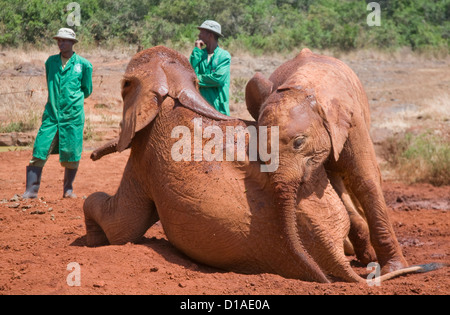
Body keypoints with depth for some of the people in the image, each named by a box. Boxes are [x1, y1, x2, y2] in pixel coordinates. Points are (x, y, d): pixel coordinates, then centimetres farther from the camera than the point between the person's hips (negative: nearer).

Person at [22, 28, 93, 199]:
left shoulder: (83, 64, 2)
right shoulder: (50, 62, 10)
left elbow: (87, 90, 12)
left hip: (73, 115, -2)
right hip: (51, 114, 2)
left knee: (71, 154, 1)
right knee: (39, 151, -7)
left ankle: (68, 189, 19)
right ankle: (31, 190, -5)